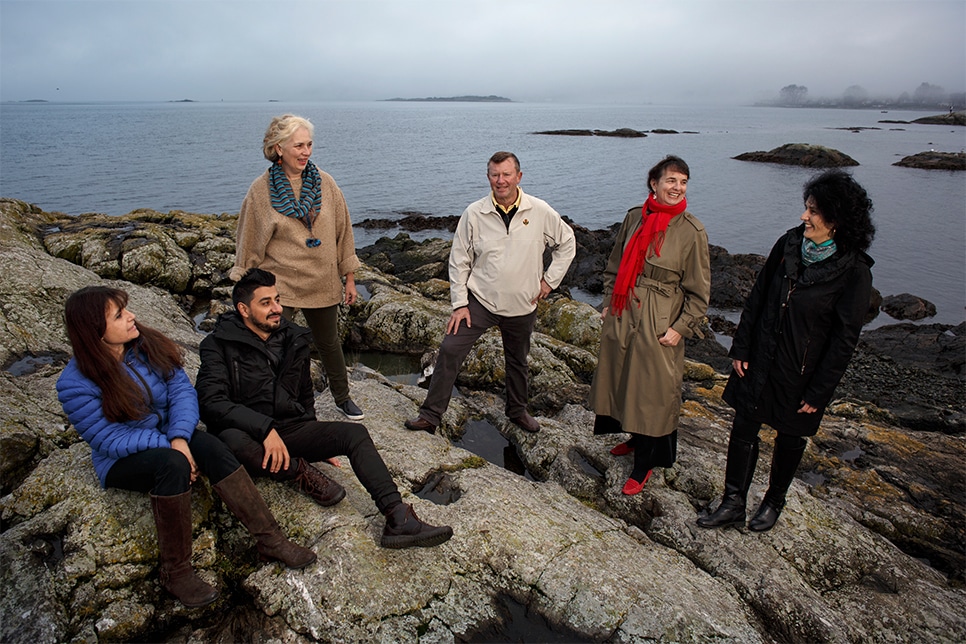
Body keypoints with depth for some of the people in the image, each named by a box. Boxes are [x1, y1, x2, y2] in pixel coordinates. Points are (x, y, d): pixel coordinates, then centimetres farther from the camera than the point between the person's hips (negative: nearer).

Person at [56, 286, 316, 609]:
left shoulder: (147, 346, -7)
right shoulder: (76, 385, -20)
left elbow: (181, 389, -10)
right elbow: (109, 439, -20)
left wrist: (179, 437, -26)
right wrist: (168, 446, -26)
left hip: (168, 439, 4)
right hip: (121, 461, -4)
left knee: (210, 447, -27)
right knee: (172, 464, -35)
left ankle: (270, 539, -26)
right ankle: (175, 571, -20)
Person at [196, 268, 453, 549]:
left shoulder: (293, 339, 10)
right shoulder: (220, 345, -6)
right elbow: (211, 402, -19)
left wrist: (317, 442, 17)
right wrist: (266, 429, -28)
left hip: (291, 431, 5)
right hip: (251, 437, -5)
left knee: (355, 433, -17)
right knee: (231, 440, -40)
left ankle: (398, 519, -28)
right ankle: (301, 473, -15)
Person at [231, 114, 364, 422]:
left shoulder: (324, 183, -2)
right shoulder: (261, 190, -7)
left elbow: (342, 231, 4)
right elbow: (249, 243, 0)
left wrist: (349, 278, 5)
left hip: (323, 284, 3)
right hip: (278, 284, -2)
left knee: (329, 344, 18)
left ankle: (343, 398, 39)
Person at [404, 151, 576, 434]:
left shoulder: (540, 211, -7)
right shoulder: (474, 213, -9)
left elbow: (567, 242, 8)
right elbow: (459, 260, -3)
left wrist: (550, 279, 2)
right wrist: (459, 304, -7)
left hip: (522, 305, 1)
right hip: (480, 301, -1)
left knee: (517, 361, 19)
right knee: (449, 350, -12)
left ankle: (518, 411, 42)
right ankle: (430, 415, 1)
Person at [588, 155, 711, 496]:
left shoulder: (692, 231, -10)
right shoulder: (634, 217, 2)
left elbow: (699, 290, -6)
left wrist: (681, 328, -10)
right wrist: (609, 303, 9)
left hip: (659, 323, -5)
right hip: (622, 315, 5)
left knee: (651, 391, 3)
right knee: (621, 380, 17)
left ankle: (643, 465, 20)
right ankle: (635, 438, 42)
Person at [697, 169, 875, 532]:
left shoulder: (854, 272, -16)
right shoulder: (788, 244, -4)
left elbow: (844, 339, -13)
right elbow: (758, 298, 4)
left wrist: (818, 392, -11)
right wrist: (740, 348, 2)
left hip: (801, 373, -4)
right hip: (759, 361, 4)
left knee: (790, 438, 15)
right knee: (743, 429, 8)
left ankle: (774, 501, 39)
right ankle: (733, 504, 23)